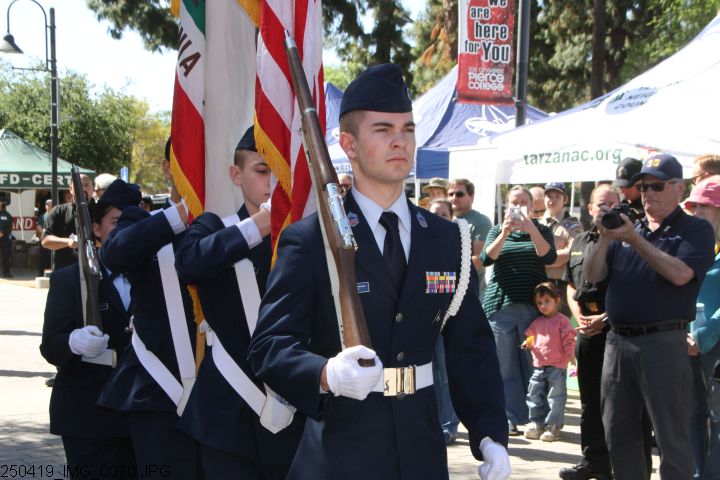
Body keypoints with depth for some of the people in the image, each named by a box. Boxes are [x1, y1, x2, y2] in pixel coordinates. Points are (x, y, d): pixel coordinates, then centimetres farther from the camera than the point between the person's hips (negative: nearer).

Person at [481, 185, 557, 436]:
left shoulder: (541, 230, 10)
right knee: (505, 366, 0)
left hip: (532, 306, -1)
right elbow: (486, 258, -5)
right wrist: (504, 233, -20)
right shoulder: (497, 230, 12)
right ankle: (510, 418, 4)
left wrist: (531, 229, -20)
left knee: (534, 364, 1)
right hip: (500, 306, 1)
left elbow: (549, 257, -8)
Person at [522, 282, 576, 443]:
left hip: (557, 366, -6)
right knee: (534, 394, 7)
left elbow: (569, 339, -6)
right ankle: (537, 423, 15)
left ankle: (553, 425, 4)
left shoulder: (562, 320, -4)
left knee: (555, 397, -1)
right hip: (539, 365, 6)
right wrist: (528, 343, 2)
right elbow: (531, 336, 21)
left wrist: (571, 354, -16)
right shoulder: (537, 322, 12)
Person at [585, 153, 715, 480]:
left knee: (671, 437, -2)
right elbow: (593, 276, 9)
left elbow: (680, 274, -17)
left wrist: (635, 240, -18)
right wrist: (604, 239, -8)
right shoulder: (627, 229, 16)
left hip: (663, 343, -6)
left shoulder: (695, 230, 0)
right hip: (618, 342, 6)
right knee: (619, 435, 12)